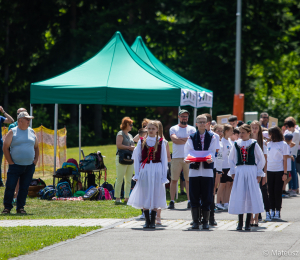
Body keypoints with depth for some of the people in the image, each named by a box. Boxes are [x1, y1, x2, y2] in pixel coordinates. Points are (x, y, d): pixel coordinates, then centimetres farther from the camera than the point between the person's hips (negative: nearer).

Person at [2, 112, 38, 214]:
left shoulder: (32, 132, 12)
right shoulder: (12, 132, -1)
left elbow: (36, 147, 20)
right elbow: (5, 147, -2)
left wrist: (36, 160, 8)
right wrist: (10, 162, -7)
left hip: (29, 166, 3)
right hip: (15, 166, -3)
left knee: (24, 188, 5)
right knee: (10, 187, -6)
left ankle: (20, 207, 14)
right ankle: (7, 207, 4)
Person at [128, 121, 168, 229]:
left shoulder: (161, 142, 3)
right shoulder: (142, 142, 6)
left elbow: (164, 159, 4)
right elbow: (136, 158, 9)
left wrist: (164, 176, 0)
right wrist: (137, 174, 3)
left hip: (157, 171, -1)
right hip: (144, 170, 1)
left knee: (155, 196, -1)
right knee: (144, 196, 1)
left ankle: (153, 221, 5)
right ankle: (147, 220, 8)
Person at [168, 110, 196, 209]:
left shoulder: (192, 129, 11)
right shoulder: (173, 129, 9)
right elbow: (174, 140, -9)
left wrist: (181, 139, -9)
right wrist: (187, 140, -6)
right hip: (176, 158, 0)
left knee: (188, 180, 1)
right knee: (174, 180, -1)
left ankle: (190, 201, 5)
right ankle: (172, 202, 2)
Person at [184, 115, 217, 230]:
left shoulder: (212, 137, 8)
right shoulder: (192, 137, 9)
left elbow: (211, 151, -3)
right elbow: (189, 151, -3)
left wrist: (210, 158, -26)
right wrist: (188, 159, -25)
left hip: (207, 169, -1)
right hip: (194, 169, 1)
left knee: (207, 197, -1)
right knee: (194, 197, 0)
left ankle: (206, 221, 5)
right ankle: (195, 221, 6)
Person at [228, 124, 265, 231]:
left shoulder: (254, 144, 0)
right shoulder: (236, 144, 6)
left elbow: (261, 159, 5)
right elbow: (231, 159, 16)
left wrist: (259, 173, 1)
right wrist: (233, 172, 8)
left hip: (251, 172, -2)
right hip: (239, 172, 2)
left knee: (251, 196, -2)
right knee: (239, 195, 0)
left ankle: (248, 224, 4)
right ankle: (240, 223, 6)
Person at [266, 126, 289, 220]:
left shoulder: (283, 144, -2)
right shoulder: (269, 144, 10)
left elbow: (285, 160, -3)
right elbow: (267, 158, 12)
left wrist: (285, 173, -8)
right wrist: (265, 172, 5)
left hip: (279, 171, -4)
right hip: (270, 170, 4)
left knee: (278, 191, -3)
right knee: (271, 191, 4)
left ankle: (277, 212, 3)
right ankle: (272, 211, 9)